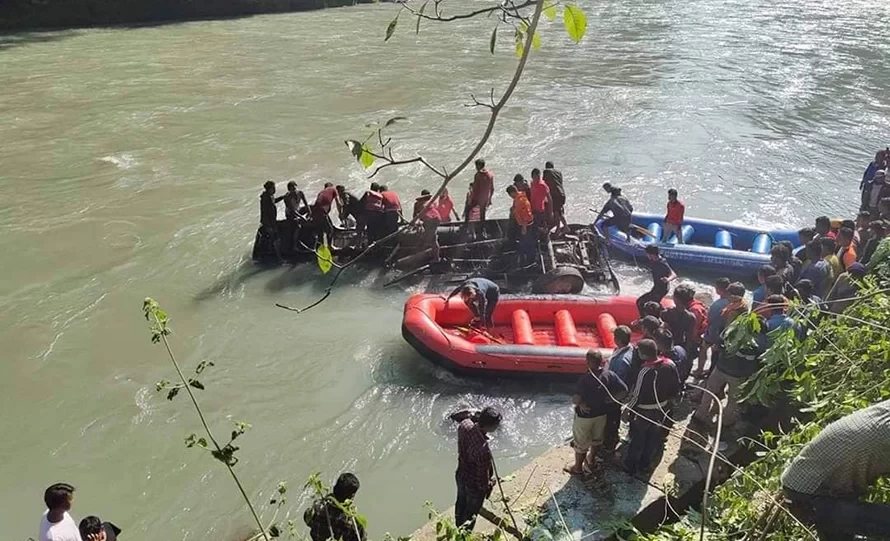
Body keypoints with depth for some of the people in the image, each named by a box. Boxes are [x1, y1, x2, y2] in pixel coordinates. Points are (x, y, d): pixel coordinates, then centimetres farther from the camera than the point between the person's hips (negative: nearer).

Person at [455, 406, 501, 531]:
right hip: (474, 485, -7)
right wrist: (489, 485, -7)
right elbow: (482, 478, -28)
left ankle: (459, 529, 59)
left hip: (461, 475, 7)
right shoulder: (483, 451, -44)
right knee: (470, 513, 23)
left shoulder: (465, 424, -24)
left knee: (461, 503, 33)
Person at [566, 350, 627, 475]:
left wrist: (581, 404, -17)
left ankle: (578, 467, 35)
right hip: (602, 413, 5)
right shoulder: (610, 375, -15)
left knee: (581, 443, 17)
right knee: (597, 439, 28)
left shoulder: (585, 379, -31)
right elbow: (624, 391, -10)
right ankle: (590, 461, 49)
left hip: (585, 416, -5)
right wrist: (611, 400, -1)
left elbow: (575, 399, -38)